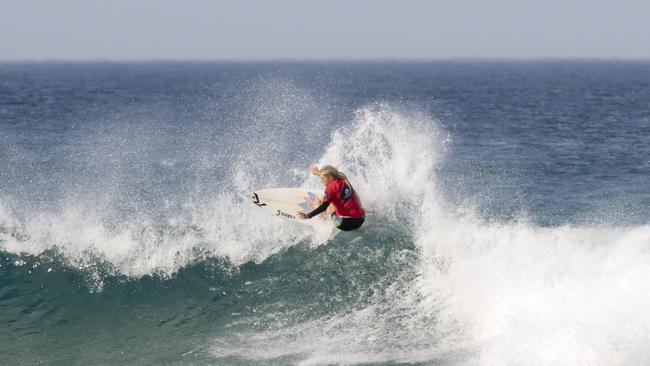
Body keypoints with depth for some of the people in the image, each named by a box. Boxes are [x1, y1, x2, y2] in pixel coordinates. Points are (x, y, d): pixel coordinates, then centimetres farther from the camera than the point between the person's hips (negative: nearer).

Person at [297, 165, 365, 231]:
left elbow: (323, 207, -21)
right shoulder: (343, 181, 8)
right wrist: (318, 173, 45)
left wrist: (308, 216, -27)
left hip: (346, 223, -7)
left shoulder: (331, 187, -12)